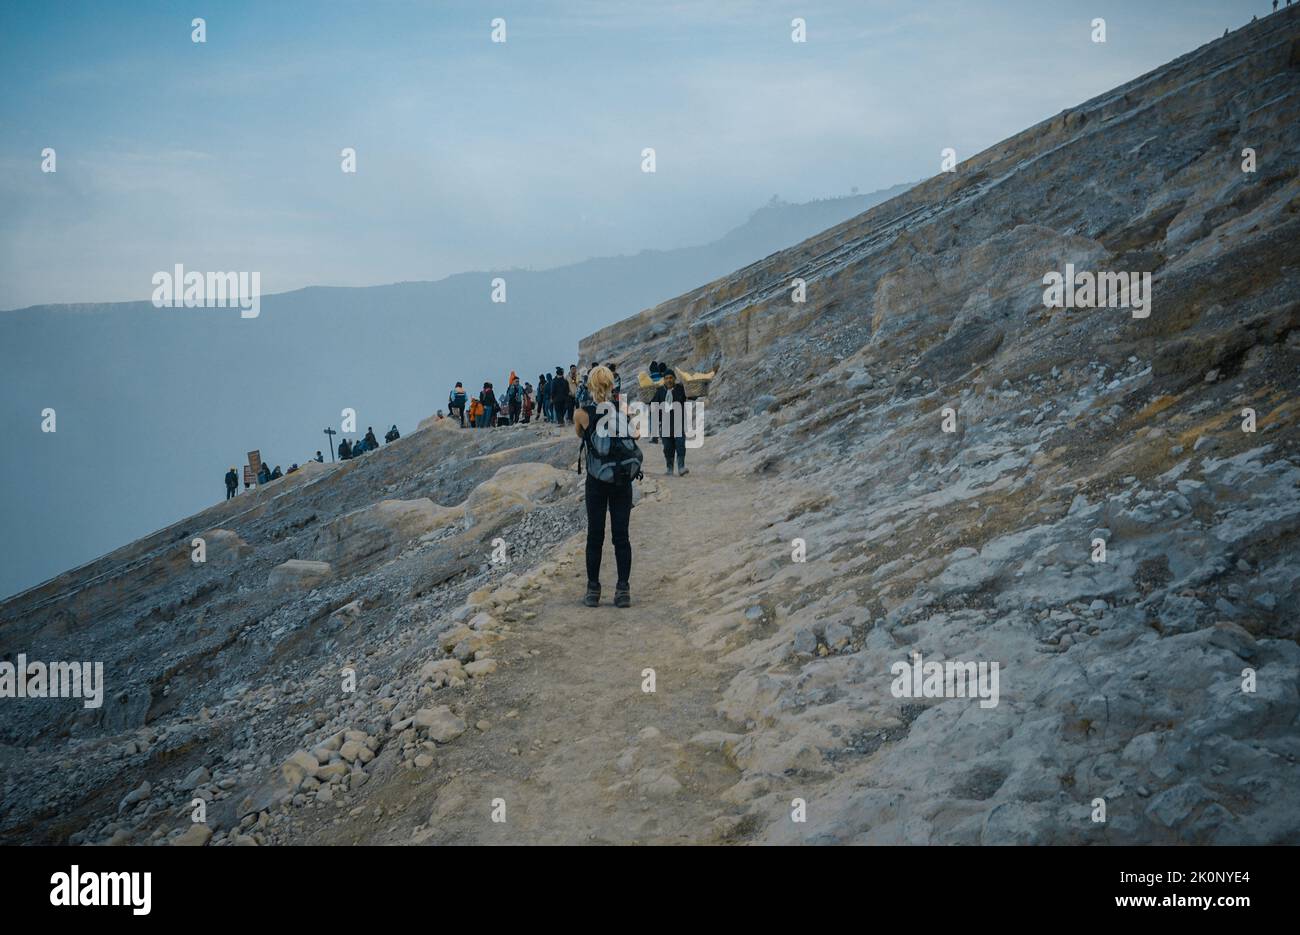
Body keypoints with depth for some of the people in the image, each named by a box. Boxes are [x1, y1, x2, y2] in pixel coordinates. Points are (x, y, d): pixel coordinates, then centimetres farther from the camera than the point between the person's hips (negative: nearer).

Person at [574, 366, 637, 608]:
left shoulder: (582, 414, -10)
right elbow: (634, 435, 10)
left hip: (596, 481, -1)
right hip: (623, 480, 1)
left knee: (595, 535, 7)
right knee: (621, 535, 5)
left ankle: (593, 590, 9)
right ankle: (623, 589, 1)